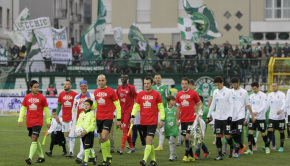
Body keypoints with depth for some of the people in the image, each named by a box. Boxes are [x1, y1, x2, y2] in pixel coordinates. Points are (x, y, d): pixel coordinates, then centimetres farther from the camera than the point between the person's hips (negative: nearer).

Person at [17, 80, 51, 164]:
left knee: (34, 139, -15)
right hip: (29, 122, 4)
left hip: (38, 122, -4)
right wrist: (20, 119, 3)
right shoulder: (26, 97, 6)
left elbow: (46, 110, 6)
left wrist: (48, 121, 9)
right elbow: (23, 108, 11)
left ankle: (30, 158, -21)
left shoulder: (42, 97, -1)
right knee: (35, 140, 11)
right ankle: (41, 157, 24)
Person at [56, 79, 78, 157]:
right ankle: (70, 151, 15)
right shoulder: (61, 94, 8)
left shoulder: (75, 94, -5)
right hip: (64, 118, 5)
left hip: (72, 118, -5)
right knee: (66, 135, 6)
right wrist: (56, 115, 8)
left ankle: (71, 152, -13)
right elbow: (59, 105, 15)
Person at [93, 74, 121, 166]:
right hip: (99, 117, 6)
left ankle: (109, 157, 0)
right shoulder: (96, 92, 11)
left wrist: (118, 119, -8)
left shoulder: (111, 91, -5)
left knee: (104, 137, -18)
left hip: (108, 117, -6)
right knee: (101, 139, 6)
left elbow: (117, 105, -3)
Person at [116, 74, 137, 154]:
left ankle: (122, 148, -17)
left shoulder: (131, 88, -6)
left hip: (128, 111, -6)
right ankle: (132, 147, 20)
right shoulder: (118, 88, 11)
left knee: (125, 130, -12)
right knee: (126, 130, 10)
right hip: (121, 111, 6)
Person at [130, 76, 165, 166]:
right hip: (143, 122, 4)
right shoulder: (140, 94, 8)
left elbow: (161, 107, 3)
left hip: (152, 122, -4)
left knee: (149, 140, -15)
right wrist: (133, 116, -6)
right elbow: (136, 106, 9)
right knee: (149, 141, 9)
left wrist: (162, 119, -2)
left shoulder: (156, 94, 0)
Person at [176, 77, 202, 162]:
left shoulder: (193, 93, -3)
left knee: (188, 137, -14)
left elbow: (200, 104, 4)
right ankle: (191, 156, 16)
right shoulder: (178, 94, 9)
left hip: (191, 119, -5)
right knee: (185, 138, 7)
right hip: (183, 120, 5)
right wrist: (177, 119, 14)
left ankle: (186, 155, -10)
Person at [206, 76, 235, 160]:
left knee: (227, 136, -6)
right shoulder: (215, 92, 10)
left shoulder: (228, 92, -5)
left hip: (226, 118, -4)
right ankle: (220, 155, 3)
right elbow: (213, 104, 18)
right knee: (218, 136, 0)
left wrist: (230, 116, -14)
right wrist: (208, 115, 15)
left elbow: (231, 104, -6)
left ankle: (231, 147, 24)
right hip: (217, 118, 4)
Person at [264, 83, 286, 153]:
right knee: (270, 130, -9)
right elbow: (267, 105, 15)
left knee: (281, 131, 6)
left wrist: (281, 109, -34)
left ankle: (281, 147, 19)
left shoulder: (282, 94, -3)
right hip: (272, 117, 3)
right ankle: (267, 147, -11)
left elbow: (284, 103, -16)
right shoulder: (270, 95, 10)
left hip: (280, 117, -3)